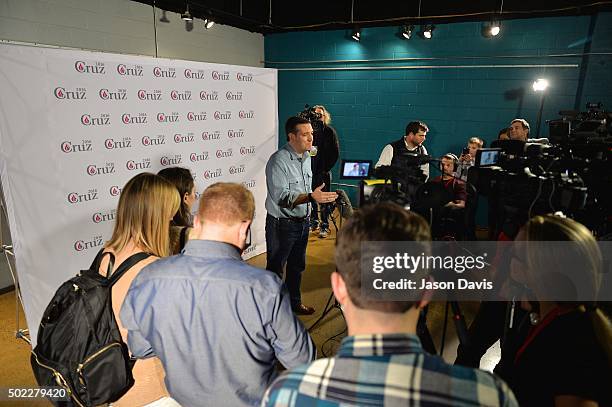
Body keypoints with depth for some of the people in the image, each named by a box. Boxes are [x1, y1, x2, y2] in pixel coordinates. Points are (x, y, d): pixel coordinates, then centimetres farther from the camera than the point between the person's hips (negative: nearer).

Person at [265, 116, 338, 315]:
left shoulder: (306, 157, 7)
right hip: (282, 224, -8)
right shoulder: (278, 161, -20)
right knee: (275, 269, 5)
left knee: (297, 266, 21)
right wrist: (311, 197, -37)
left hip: (302, 222, 8)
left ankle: (294, 302, 38)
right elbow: (280, 197, -29)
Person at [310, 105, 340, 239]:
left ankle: (325, 226, 8)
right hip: (309, 170, 3)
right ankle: (314, 222, 24)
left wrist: (326, 168, -8)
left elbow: (335, 152, -1)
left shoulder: (329, 131, 1)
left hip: (323, 171, -3)